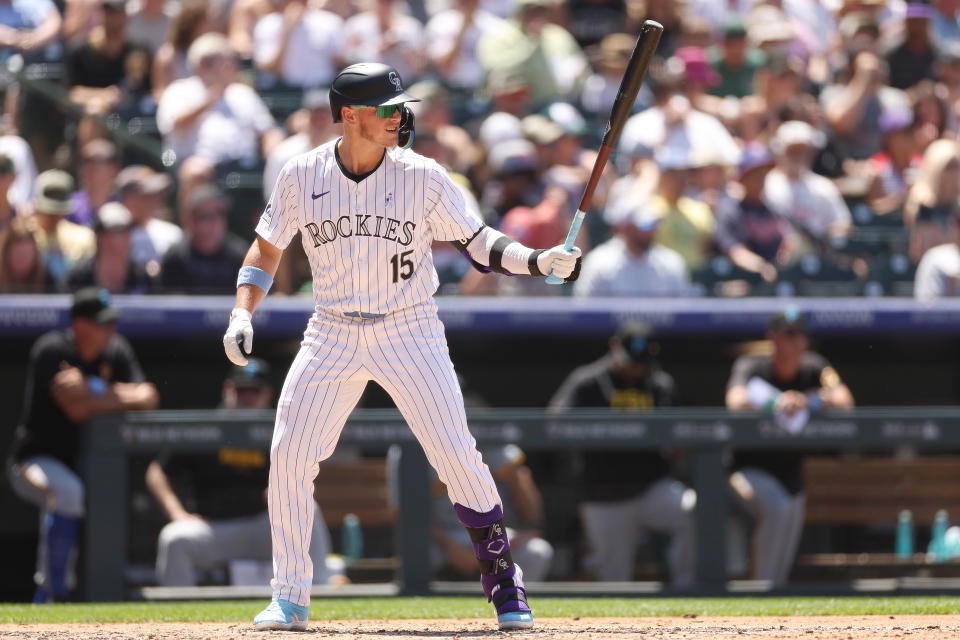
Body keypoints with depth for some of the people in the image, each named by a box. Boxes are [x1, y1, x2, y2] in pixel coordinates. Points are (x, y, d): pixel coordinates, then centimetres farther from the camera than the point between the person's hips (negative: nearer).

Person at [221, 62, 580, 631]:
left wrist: (538, 261, -19)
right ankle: (290, 599, 7)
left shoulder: (423, 177, -8)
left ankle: (504, 584, 5)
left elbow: (476, 241, -2)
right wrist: (242, 314, -4)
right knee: (289, 456, -6)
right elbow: (268, 249, 8)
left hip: (410, 330, -2)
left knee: (458, 456, -10)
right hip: (333, 332, 2)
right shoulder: (303, 176, -4)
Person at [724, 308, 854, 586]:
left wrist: (808, 401, -39)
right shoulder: (751, 366, -13)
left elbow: (845, 401, -18)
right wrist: (776, 403, -53)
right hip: (750, 471, -5)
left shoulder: (813, 367, -2)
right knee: (776, 508, -35)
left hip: (791, 477, 5)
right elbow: (736, 401, -34)